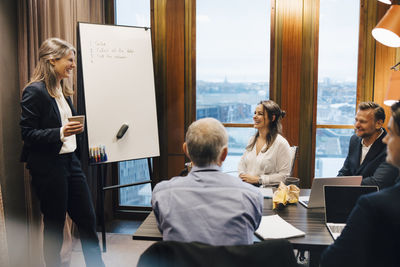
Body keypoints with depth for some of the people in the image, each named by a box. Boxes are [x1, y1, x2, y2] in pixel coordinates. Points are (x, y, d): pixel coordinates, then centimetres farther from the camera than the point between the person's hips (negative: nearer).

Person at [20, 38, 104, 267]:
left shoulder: (63, 90, 13)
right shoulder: (35, 91, -12)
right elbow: (27, 133, -16)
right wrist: (61, 133, -28)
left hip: (70, 161, 8)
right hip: (48, 166, -8)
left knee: (88, 218, 10)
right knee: (54, 225, 5)